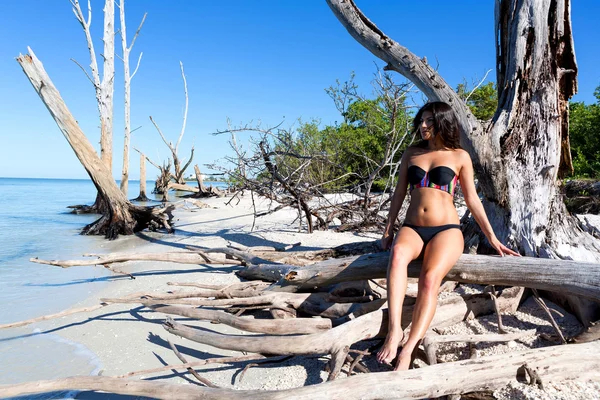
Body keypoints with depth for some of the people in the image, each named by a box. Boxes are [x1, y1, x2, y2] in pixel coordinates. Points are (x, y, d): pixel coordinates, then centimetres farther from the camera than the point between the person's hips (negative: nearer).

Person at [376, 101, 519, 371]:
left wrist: (492, 239, 9)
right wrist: (388, 230, 9)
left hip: (446, 230, -2)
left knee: (430, 279, -32)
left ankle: (407, 351, -35)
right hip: (412, 228, 2)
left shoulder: (459, 156, 9)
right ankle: (394, 329, -41)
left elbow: (472, 199, 11)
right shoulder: (411, 153, 16)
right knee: (398, 254, -36)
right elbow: (399, 193, 16)